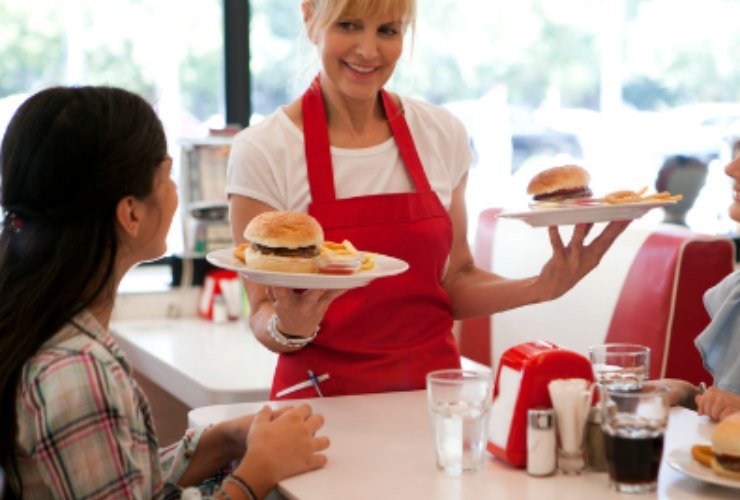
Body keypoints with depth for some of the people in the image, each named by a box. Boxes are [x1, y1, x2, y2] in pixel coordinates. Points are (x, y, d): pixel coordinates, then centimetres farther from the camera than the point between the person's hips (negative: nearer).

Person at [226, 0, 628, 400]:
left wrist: (542, 288, -4)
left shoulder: (443, 134, 4)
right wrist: (289, 328, -25)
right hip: (323, 396, -1)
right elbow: (262, 316, -3)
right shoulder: (261, 152, -7)